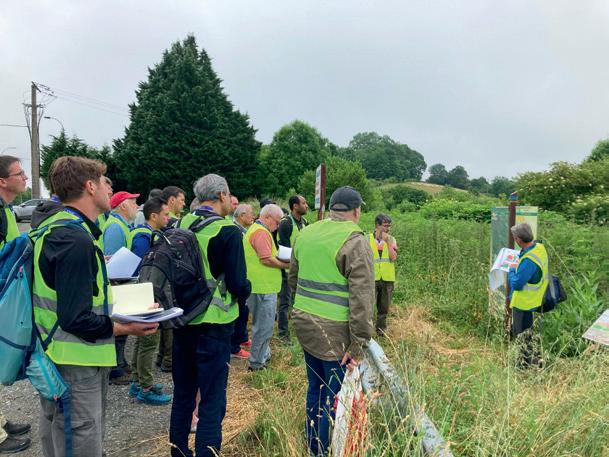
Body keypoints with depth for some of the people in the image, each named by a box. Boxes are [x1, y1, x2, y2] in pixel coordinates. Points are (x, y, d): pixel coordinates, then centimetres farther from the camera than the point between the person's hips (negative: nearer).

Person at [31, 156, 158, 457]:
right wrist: (126, 328, -18)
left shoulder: (53, 226, 7)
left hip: (56, 360, 10)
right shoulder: (75, 240, -25)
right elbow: (76, 319, -26)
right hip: (76, 364, -10)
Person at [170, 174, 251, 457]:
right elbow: (238, 284, -17)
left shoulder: (180, 225, 1)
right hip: (213, 324, -6)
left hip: (182, 319, 7)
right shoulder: (228, 232, -16)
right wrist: (243, 294, 4)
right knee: (212, 399, 6)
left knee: (183, 393, 21)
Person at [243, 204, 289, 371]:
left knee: (262, 323, 22)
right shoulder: (261, 233, -17)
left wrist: (280, 259, 12)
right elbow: (267, 259, -24)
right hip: (263, 288, -11)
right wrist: (285, 265, -11)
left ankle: (264, 354, 35)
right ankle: (256, 363, 10)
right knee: (264, 326, 0)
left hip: (260, 286, 11)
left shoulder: (254, 229, 18)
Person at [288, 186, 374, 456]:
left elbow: (293, 280, 18)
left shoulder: (306, 234, 10)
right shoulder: (354, 241, -12)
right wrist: (359, 344, -13)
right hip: (335, 332, -7)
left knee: (316, 388, 20)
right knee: (337, 396, 5)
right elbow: (361, 297, -17)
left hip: (305, 324, 8)